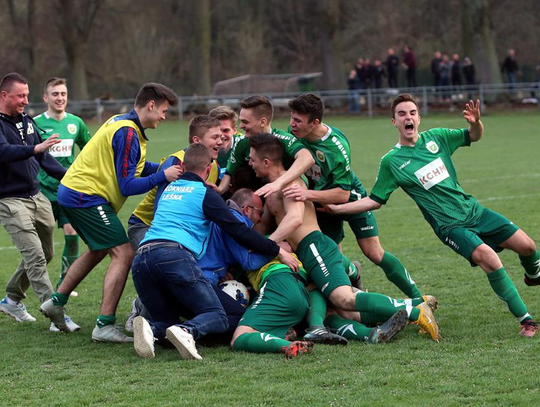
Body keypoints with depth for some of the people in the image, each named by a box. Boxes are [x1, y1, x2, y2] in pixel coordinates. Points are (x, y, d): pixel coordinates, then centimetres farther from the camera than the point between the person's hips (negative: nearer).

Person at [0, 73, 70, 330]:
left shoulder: (26, 121, 12)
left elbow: (43, 157, 19)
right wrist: (35, 149, -44)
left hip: (36, 197, 8)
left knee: (45, 253, 12)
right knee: (35, 257, -14)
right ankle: (57, 317, -18)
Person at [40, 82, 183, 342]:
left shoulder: (120, 122, 12)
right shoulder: (127, 133, -18)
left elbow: (130, 166, 22)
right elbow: (128, 186, -20)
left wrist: (166, 167, 11)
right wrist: (163, 176, -17)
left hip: (72, 192, 11)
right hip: (87, 197, -11)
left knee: (98, 251, 27)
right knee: (123, 254, -12)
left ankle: (56, 302, 35)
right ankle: (104, 326, -13)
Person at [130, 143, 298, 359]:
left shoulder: (168, 188, 28)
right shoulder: (205, 193, 8)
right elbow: (239, 231, 5)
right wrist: (277, 250, 14)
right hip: (176, 256, -6)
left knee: (166, 323, 17)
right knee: (217, 317, 1)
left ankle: (151, 330, -20)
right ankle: (186, 331, -33)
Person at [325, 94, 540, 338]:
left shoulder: (435, 138, 4)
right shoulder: (391, 162, -4)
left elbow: (474, 136, 13)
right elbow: (374, 201, 1)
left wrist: (476, 122, -11)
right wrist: (335, 208, -9)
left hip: (473, 210, 4)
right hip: (450, 226, -4)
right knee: (488, 257, -28)